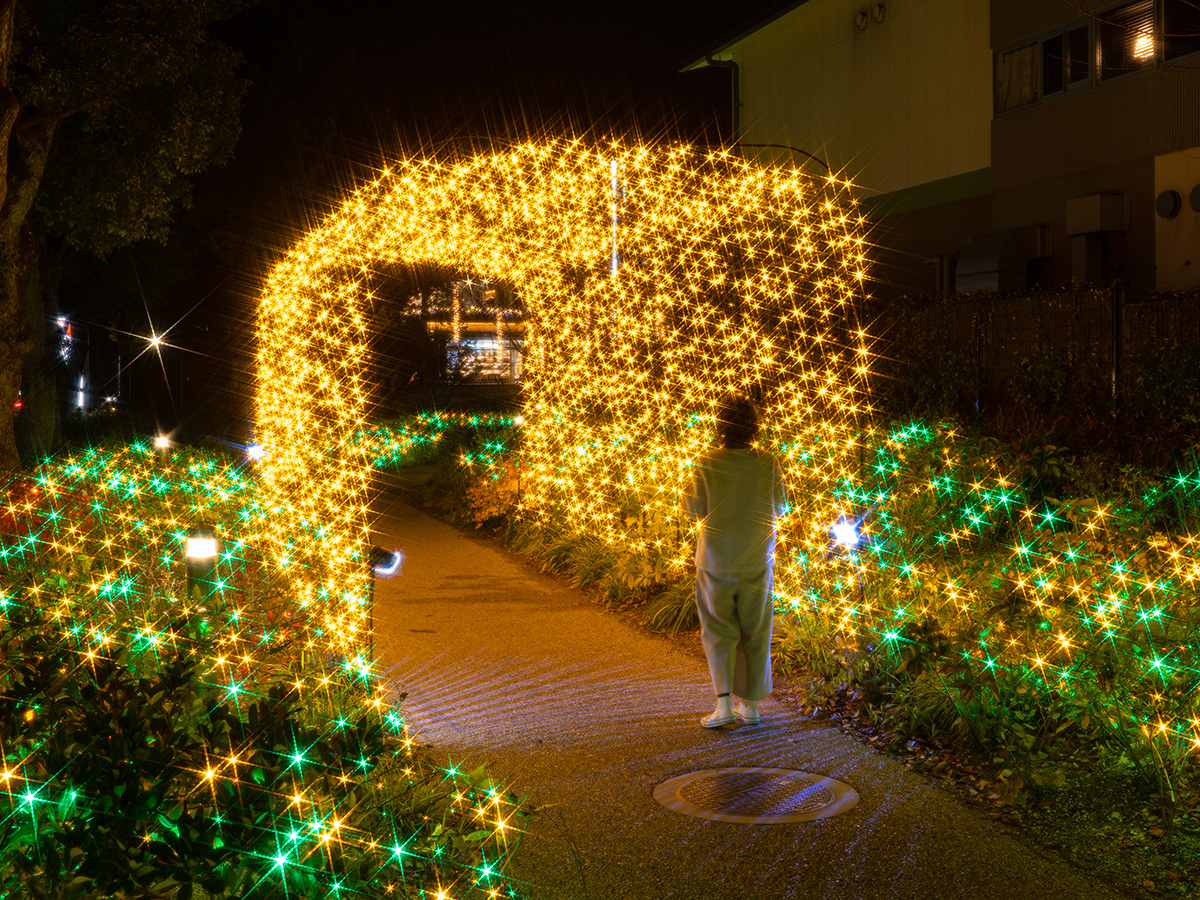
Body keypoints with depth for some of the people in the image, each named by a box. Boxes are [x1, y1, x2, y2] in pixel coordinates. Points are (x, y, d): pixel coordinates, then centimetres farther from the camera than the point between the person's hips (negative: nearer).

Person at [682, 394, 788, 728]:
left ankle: (724, 702, -4)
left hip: (717, 560, -1)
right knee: (755, 632, 13)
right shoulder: (768, 464, -7)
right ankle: (750, 704, 19)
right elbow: (780, 507, 1)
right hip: (756, 560, 1)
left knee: (718, 630, 8)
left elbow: (694, 508, -7)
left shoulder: (708, 463, -12)